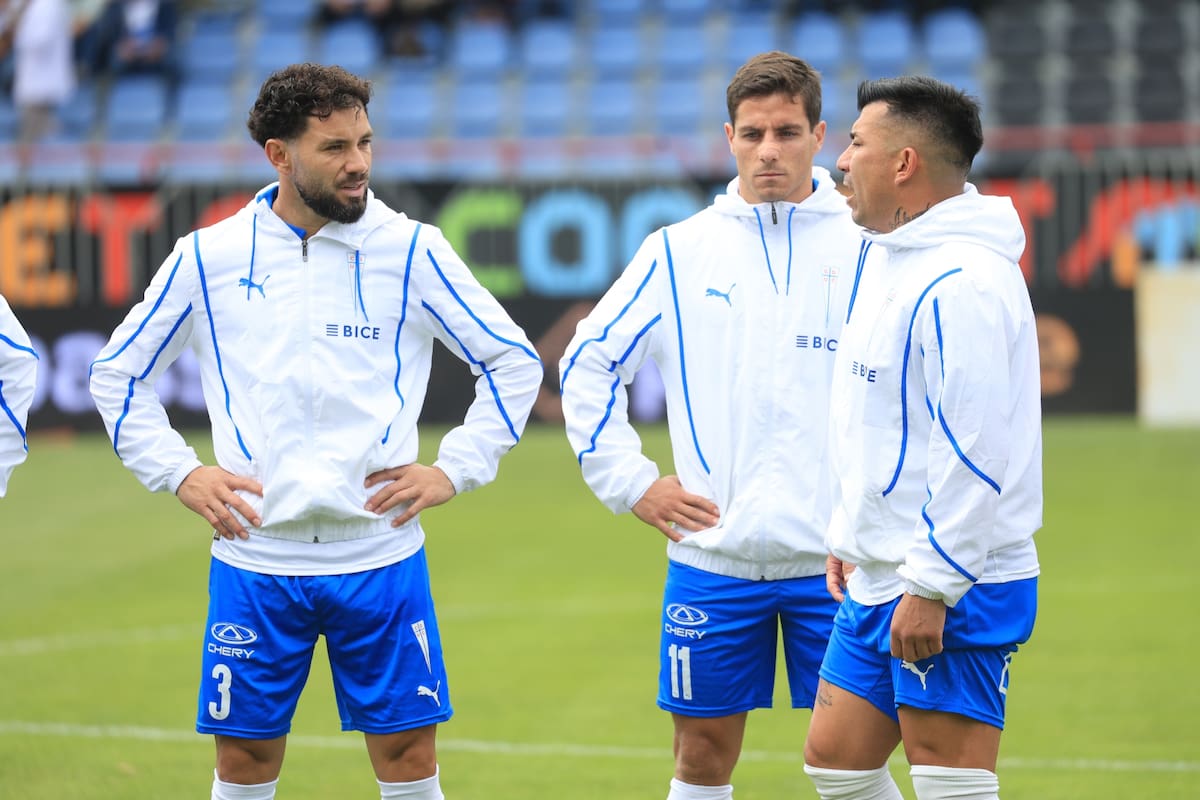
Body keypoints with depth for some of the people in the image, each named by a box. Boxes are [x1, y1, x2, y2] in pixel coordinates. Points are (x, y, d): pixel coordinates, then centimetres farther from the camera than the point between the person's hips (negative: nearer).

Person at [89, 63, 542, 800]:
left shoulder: (410, 250, 0)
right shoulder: (208, 257, 2)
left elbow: (513, 363, 7)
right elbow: (118, 373, 13)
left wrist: (454, 470, -1)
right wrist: (179, 472, 2)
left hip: (380, 556, 0)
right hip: (255, 561, 0)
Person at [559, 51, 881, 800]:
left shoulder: (863, 246, -1)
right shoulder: (679, 251, 5)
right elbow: (588, 365, 12)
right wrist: (630, 480, 5)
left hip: (833, 557, -2)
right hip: (712, 555, 2)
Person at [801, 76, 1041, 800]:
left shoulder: (962, 282, -19)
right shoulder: (894, 263, 15)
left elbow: (973, 450, -24)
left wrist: (931, 587, -24)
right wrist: (849, 537, 22)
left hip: (949, 594, -11)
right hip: (879, 579, 11)